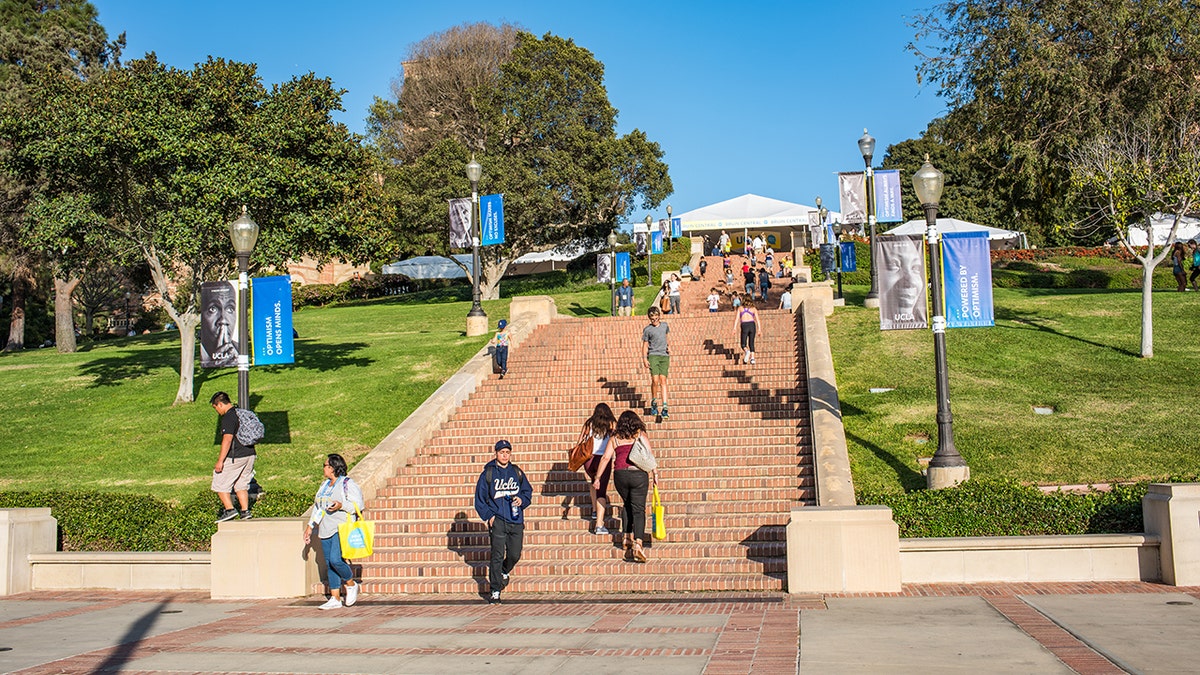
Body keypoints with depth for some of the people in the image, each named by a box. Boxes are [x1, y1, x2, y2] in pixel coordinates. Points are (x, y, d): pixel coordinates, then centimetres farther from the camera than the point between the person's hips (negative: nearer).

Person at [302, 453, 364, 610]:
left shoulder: (348, 484, -6)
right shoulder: (325, 485, 18)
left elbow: (358, 504, -10)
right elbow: (317, 507, 24)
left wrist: (341, 506, -24)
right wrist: (310, 526, 21)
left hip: (342, 529, -8)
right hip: (326, 531, 8)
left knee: (336, 560, -20)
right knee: (329, 564, 6)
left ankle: (351, 585, 5)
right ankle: (335, 599, 10)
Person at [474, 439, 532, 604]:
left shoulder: (517, 472, 11)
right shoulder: (488, 473, 2)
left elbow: (528, 491, 19)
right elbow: (480, 499, 4)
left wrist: (522, 500, -2)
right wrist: (488, 516, -6)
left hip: (516, 520, 3)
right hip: (497, 520, -3)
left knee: (515, 555, 5)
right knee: (497, 555, -10)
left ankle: (504, 571, 40)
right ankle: (495, 592, -4)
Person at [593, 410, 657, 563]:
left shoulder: (615, 438, 9)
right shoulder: (641, 435, 5)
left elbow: (606, 458, 4)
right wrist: (654, 473, 2)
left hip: (620, 474, 2)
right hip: (639, 474, -2)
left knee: (627, 505, 24)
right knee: (638, 509, -2)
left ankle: (628, 538, 22)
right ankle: (637, 543, -17)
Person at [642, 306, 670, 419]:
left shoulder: (664, 325, 12)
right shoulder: (647, 330, 2)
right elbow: (645, 345, 4)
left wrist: (668, 348, 23)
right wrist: (645, 359, -5)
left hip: (664, 355, 2)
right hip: (653, 355, -2)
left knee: (663, 380, -7)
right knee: (655, 380, -14)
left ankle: (665, 407, -10)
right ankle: (654, 403, 8)